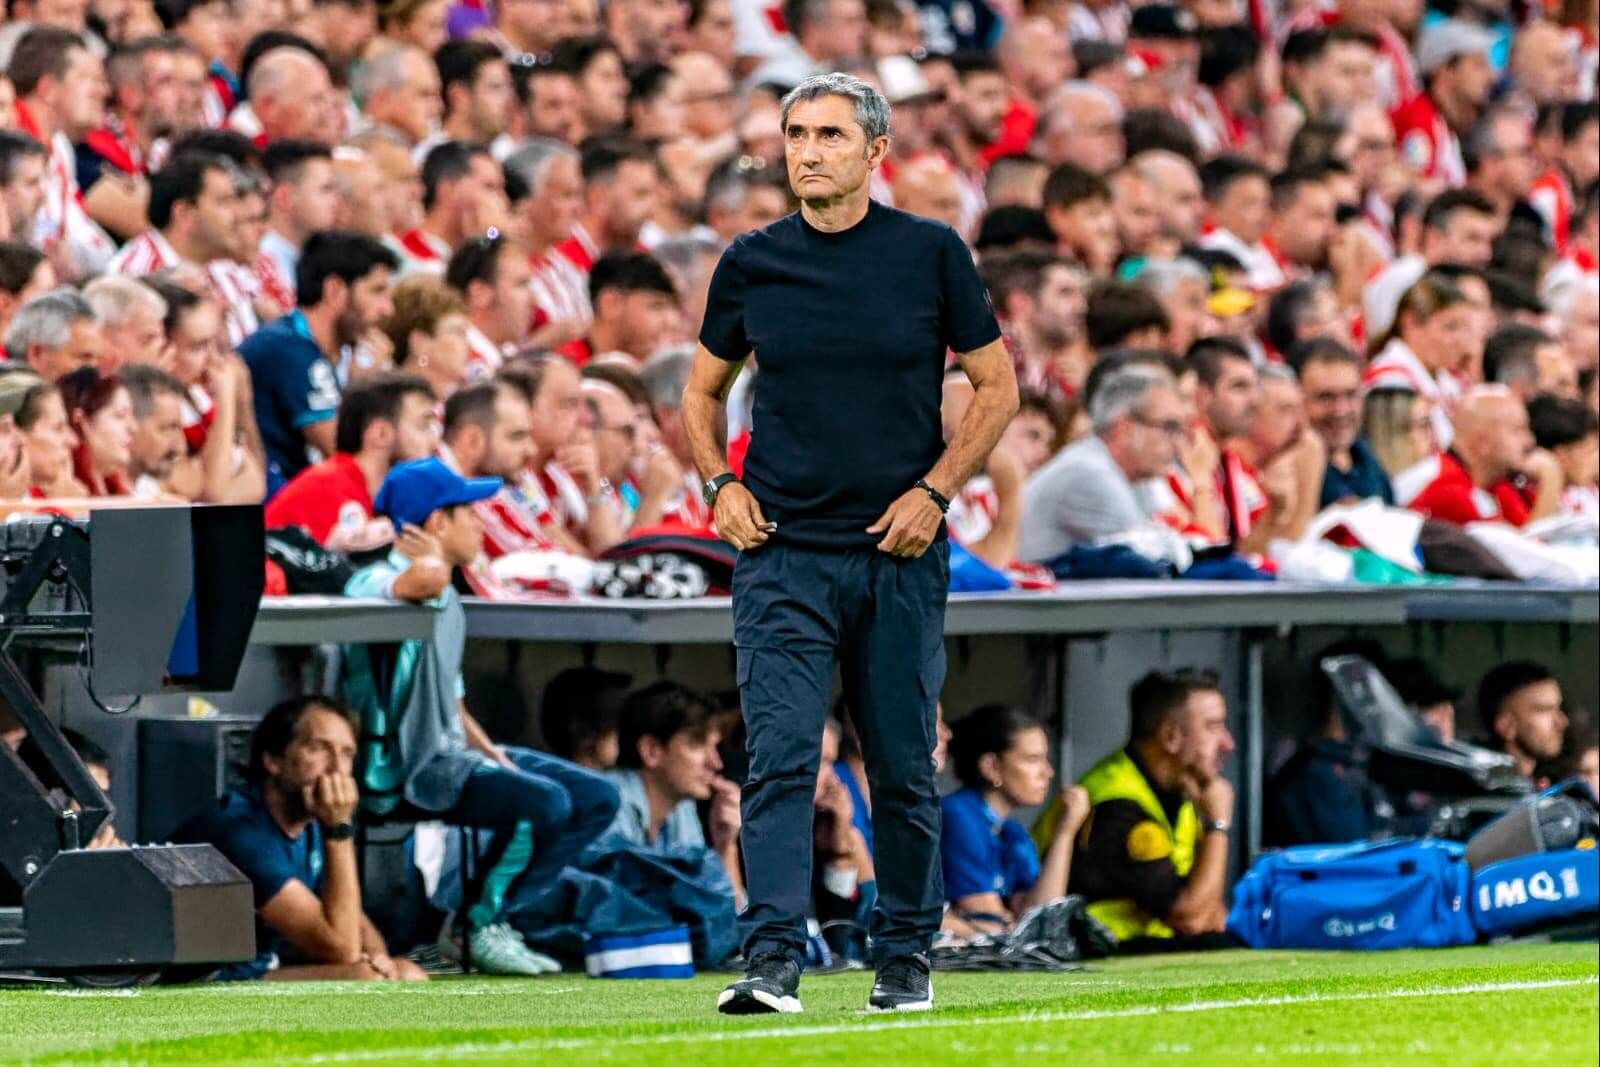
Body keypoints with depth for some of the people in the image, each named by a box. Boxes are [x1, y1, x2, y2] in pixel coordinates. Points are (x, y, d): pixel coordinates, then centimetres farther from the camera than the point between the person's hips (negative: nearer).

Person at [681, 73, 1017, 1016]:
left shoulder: (931, 254, 0)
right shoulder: (752, 264, 4)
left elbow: (997, 385, 6)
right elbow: (705, 388, 19)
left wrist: (935, 489, -5)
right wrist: (721, 485, 2)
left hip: (899, 551, 0)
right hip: (782, 555, 0)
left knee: (905, 771, 7)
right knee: (780, 759, -12)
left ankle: (905, 959, 21)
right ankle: (774, 962, -17)